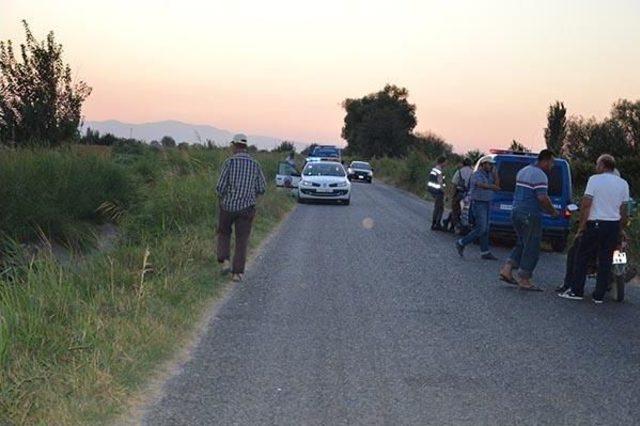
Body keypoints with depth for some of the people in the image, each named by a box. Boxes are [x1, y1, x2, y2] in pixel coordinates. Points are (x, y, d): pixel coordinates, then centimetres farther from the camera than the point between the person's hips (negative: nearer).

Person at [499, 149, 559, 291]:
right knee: (531, 248, -1)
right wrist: (553, 212, -8)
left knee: (522, 244, 20)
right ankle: (524, 280, 2)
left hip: (516, 211, 9)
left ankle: (506, 269, 10)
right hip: (530, 215, -9)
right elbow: (543, 198, -23)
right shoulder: (540, 175, -14)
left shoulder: (523, 171, 15)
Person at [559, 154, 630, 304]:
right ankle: (599, 296, 8)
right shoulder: (623, 184, 7)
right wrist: (621, 229, 18)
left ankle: (576, 291, 5)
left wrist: (582, 225, -4)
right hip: (614, 226, 4)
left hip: (595, 224, -4)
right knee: (605, 261, 7)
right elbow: (623, 210, 9)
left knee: (582, 258, 6)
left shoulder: (594, 179, -6)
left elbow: (586, 204, -11)